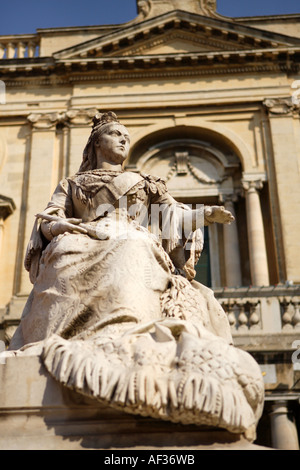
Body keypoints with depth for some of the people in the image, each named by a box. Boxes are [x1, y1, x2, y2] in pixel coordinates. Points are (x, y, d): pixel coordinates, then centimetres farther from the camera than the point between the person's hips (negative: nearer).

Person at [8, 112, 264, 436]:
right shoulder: (73, 184, 31)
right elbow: (47, 221, 17)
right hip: (84, 250, 0)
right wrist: (81, 226, -4)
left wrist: (207, 213, 0)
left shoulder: (146, 184, 34)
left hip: (140, 251, 0)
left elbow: (176, 216, 21)